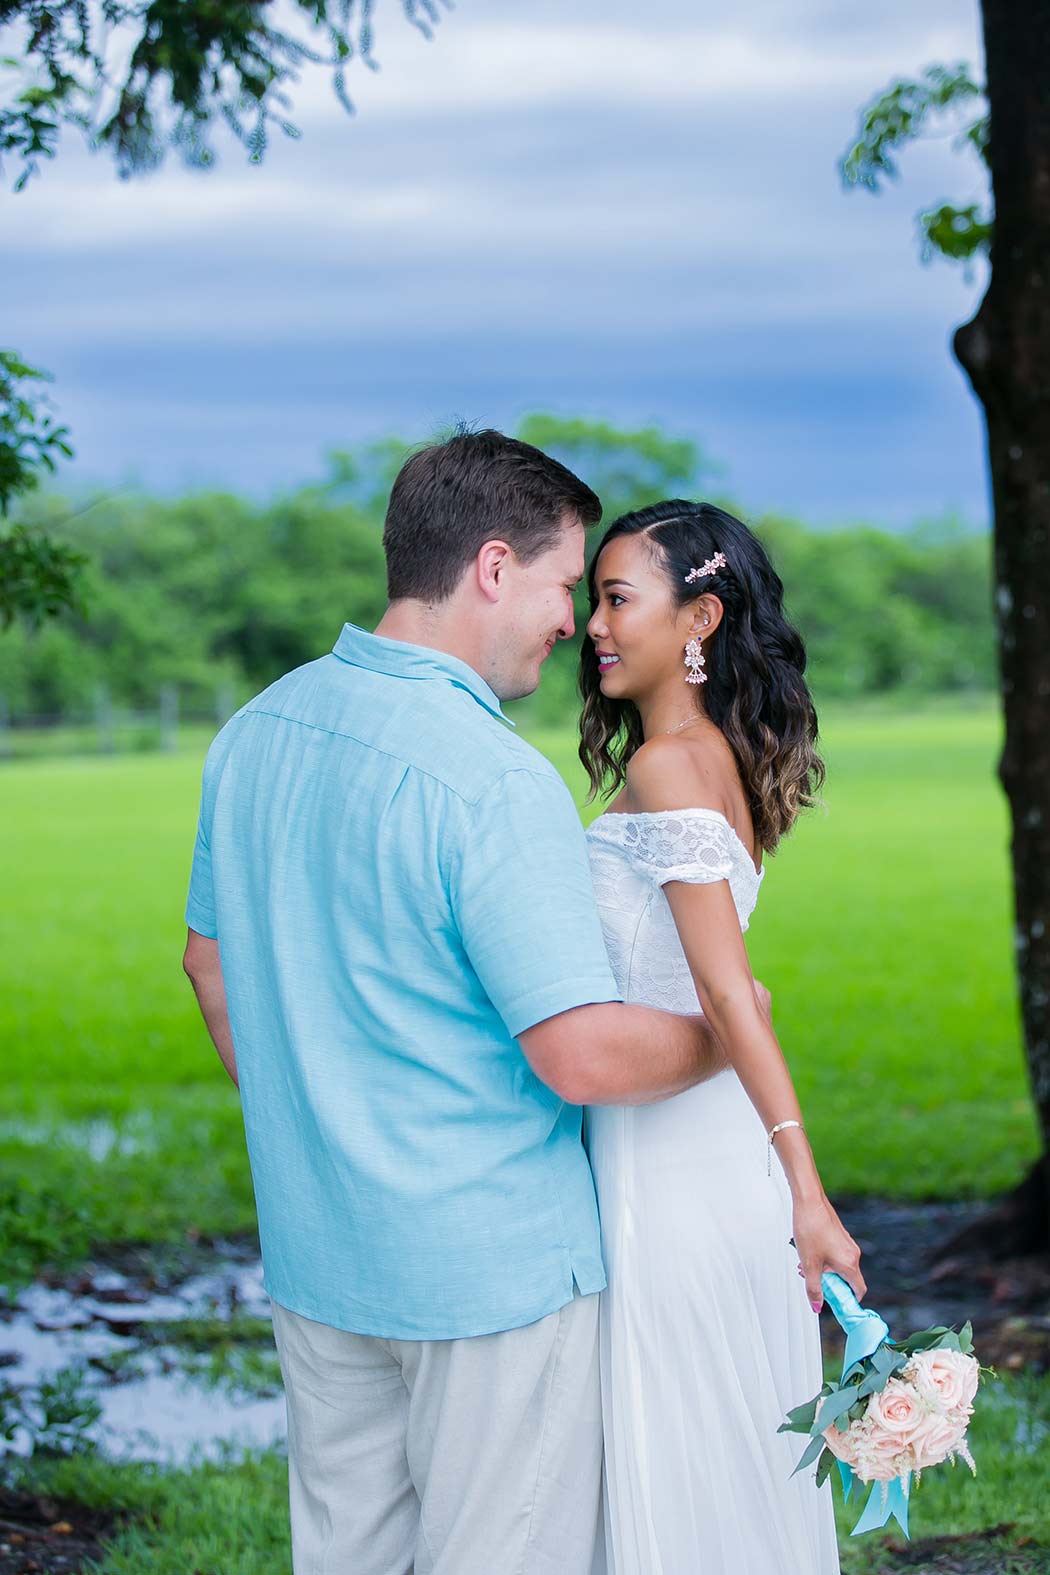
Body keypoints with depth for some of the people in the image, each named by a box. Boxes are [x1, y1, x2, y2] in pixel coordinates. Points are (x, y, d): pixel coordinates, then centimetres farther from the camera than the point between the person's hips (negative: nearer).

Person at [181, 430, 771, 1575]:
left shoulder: (255, 732, 2)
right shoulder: (494, 782, -23)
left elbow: (210, 960, 15)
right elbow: (586, 1057, -25)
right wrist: (730, 1035, -6)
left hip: (311, 1252, 8)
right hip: (490, 1266, -8)